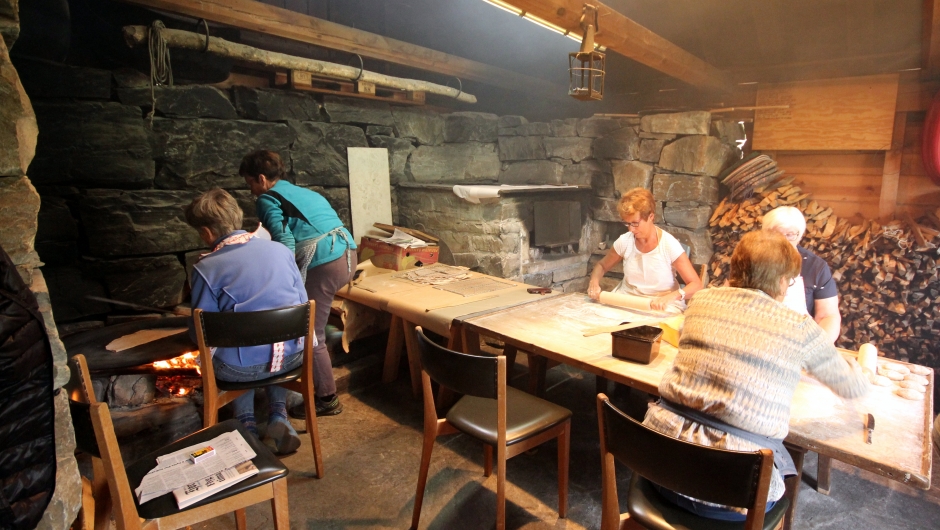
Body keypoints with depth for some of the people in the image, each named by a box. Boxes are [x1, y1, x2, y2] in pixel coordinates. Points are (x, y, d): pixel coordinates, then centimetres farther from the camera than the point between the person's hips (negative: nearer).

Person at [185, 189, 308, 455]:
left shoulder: (206, 268, -10)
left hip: (241, 369, -2)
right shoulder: (281, 249, -1)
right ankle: (278, 417, 21)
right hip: (293, 357, 2)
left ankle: (247, 423, 19)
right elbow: (303, 303, 6)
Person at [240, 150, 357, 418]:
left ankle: (327, 400, 16)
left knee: (312, 335, 4)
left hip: (324, 265, -9)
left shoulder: (268, 199, 1)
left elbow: (285, 242, -12)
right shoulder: (303, 192, 26)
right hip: (348, 255, 9)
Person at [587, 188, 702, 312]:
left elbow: (696, 285, -14)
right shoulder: (625, 241, -3)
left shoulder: (669, 244, -14)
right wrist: (594, 281, -9)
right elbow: (601, 266, 14)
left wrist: (671, 297, -34)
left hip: (661, 307, -4)